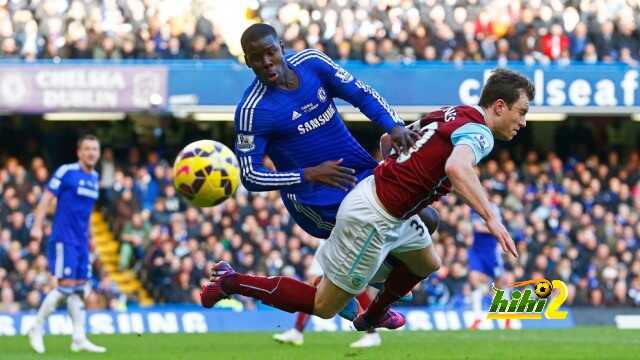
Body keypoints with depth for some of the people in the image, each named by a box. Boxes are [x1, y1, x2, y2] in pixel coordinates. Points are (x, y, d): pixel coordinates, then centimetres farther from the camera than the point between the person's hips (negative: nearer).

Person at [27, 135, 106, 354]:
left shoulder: (94, 178, 12)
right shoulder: (66, 172, -9)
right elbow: (47, 199, -10)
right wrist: (37, 226, -18)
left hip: (81, 240, 7)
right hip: (64, 238, -7)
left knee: (79, 288, 5)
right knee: (66, 286, -10)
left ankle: (79, 339, 6)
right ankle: (36, 330, 3)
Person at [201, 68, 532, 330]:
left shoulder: (454, 113, 9)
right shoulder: (479, 132, -19)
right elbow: (456, 168, -43)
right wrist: (491, 218, -46)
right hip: (373, 220, -10)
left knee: (427, 265, 31)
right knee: (323, 308, 5)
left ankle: (373, 315, 51)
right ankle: (232, 282, 10)